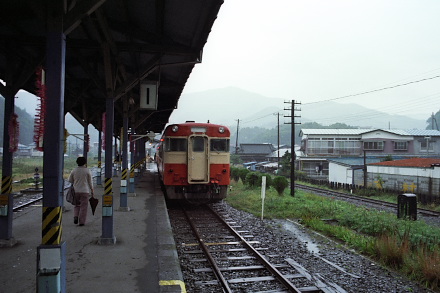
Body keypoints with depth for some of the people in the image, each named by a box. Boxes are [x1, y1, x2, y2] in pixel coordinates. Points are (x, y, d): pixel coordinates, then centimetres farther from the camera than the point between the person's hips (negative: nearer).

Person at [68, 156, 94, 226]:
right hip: (85, 191, -3)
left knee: (77, 205, 19)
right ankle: (81, 222, 4)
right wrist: (92, 191, 6)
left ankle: (75, 216, -2)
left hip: (76, 191, 3)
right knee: (83, 207, 4)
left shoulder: (74, 170, 2)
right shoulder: (88, 171, -4)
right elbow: (90, 182, -2)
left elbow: (70, 180, 10)